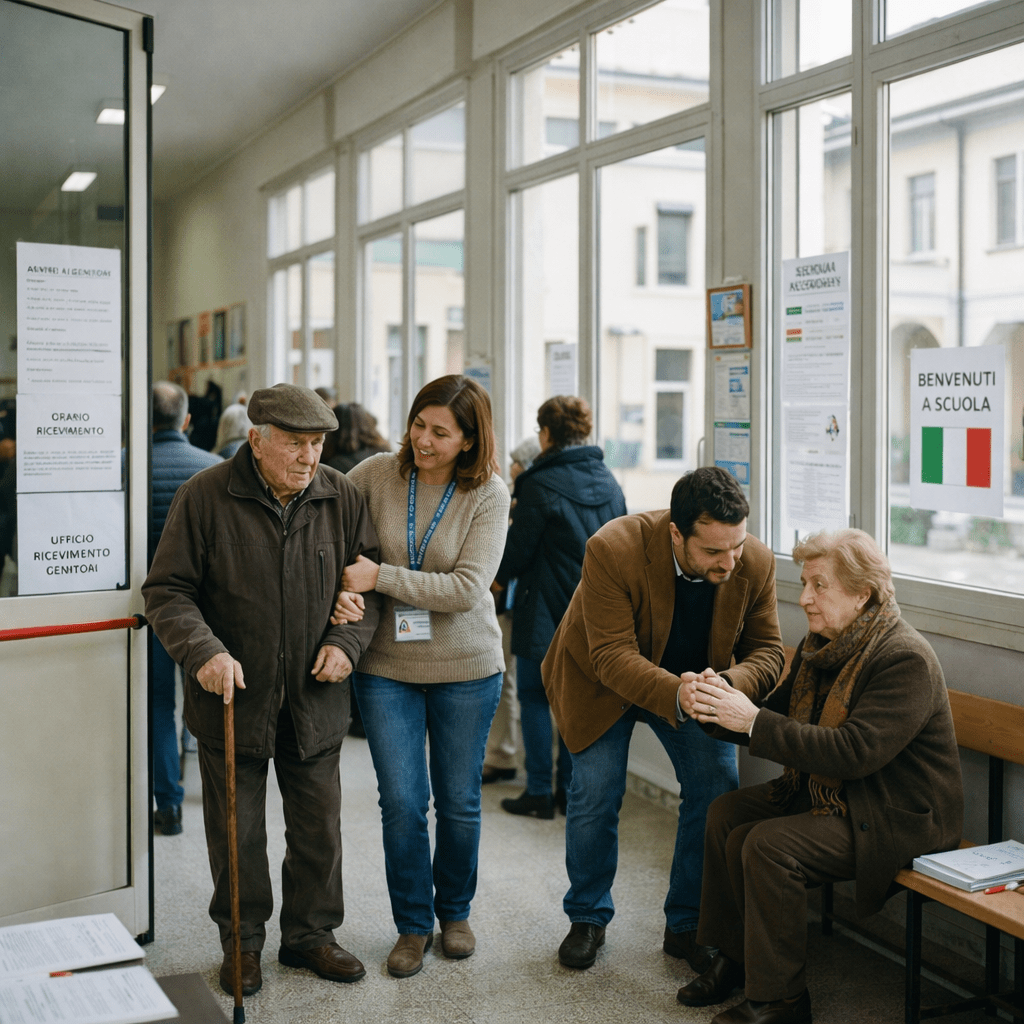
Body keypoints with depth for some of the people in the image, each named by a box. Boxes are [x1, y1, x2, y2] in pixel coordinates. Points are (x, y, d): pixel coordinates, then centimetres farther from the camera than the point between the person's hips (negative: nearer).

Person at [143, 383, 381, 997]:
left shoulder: (342, 498, 1)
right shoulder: (205, 497, -9)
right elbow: (169, 591, -7)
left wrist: (347, 641, -7)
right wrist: (203, 652, -22)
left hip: (315, 699, 3)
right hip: (233, 698, -2)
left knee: (319, 826, 13)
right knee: (237, 831, 10)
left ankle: (310, 934, 32)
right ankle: (243, 942, 29)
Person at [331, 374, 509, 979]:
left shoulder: (489, 495, -10)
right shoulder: (376, 475, -5)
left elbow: (466, 589, -18)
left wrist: (380, 577, -20)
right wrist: (337, 588, -14)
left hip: (466, 667, -1)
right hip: (386, 665, 1)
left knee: (459, 802, 11)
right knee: (402, 802, 3)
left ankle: (455, 910, 35)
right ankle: (414, 924, 23)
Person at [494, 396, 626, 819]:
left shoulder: (541, 485, -15)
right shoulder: (609, 483, 4)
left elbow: (517, 550, -9)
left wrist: (499, 575, 10)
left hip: (544, 613, -6)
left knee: (534, 696, 6)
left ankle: (539, 792, 9)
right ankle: (571, 790, 19)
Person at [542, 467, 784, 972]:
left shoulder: (756, 563, -24)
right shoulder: (612, 550, -36)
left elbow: (767, 649, -14)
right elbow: (613, 656, -35)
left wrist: (729, 683, -37)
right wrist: (674, 694, -52)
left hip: (694, 682, 3)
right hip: (602, 681, -3)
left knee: (718, 788, -8)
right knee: (595, 793, -5)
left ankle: (686, 925, 10)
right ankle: (588, 918, 20)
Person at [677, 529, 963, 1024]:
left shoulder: (906, 659, -23)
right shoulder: (821, 644, 5)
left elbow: (854, 751, -32)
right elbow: (776, 719, 7)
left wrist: (755, 721, -32)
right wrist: (721, 707, -15)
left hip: (898, 817, -9)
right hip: (831, 792, 9)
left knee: (770, 846, -23)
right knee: (726, 814, 0)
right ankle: (735, 956, 14)